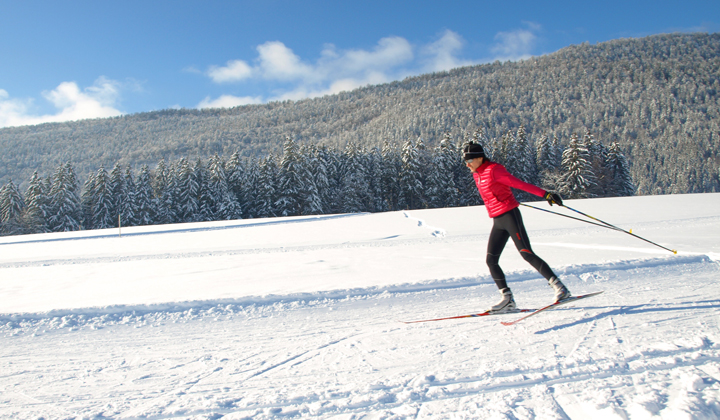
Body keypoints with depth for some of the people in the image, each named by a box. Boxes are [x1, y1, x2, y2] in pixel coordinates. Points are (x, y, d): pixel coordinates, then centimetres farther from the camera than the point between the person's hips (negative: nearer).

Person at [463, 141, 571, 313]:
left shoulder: (494, 170, -12)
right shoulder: (477, 175, 12)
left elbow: (519, 184, -15)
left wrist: (545, 194, -19)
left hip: (510, 216, -8)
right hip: (497, 221, 8)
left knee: (527, 254, -11)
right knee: (491, 260, 1)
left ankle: (559, 287, -3)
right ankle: (507, 298, 6)